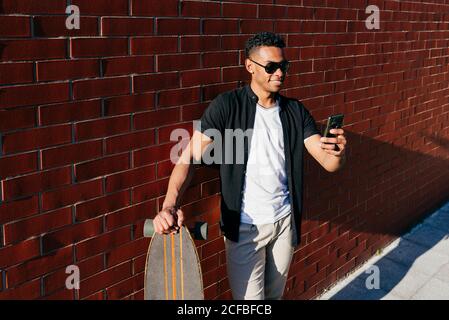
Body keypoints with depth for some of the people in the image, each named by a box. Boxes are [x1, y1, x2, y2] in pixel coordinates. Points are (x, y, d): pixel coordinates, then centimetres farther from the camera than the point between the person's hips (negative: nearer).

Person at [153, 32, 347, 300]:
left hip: (285, 221, 4)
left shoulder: (295, 111, 1)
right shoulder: (227, 106, -12)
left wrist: (338, 152, -31)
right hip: (245, 226, -4)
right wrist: (170, 205, -35)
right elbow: (191, 157, -19)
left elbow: (329, 163, -6)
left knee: (275, 295, 20)